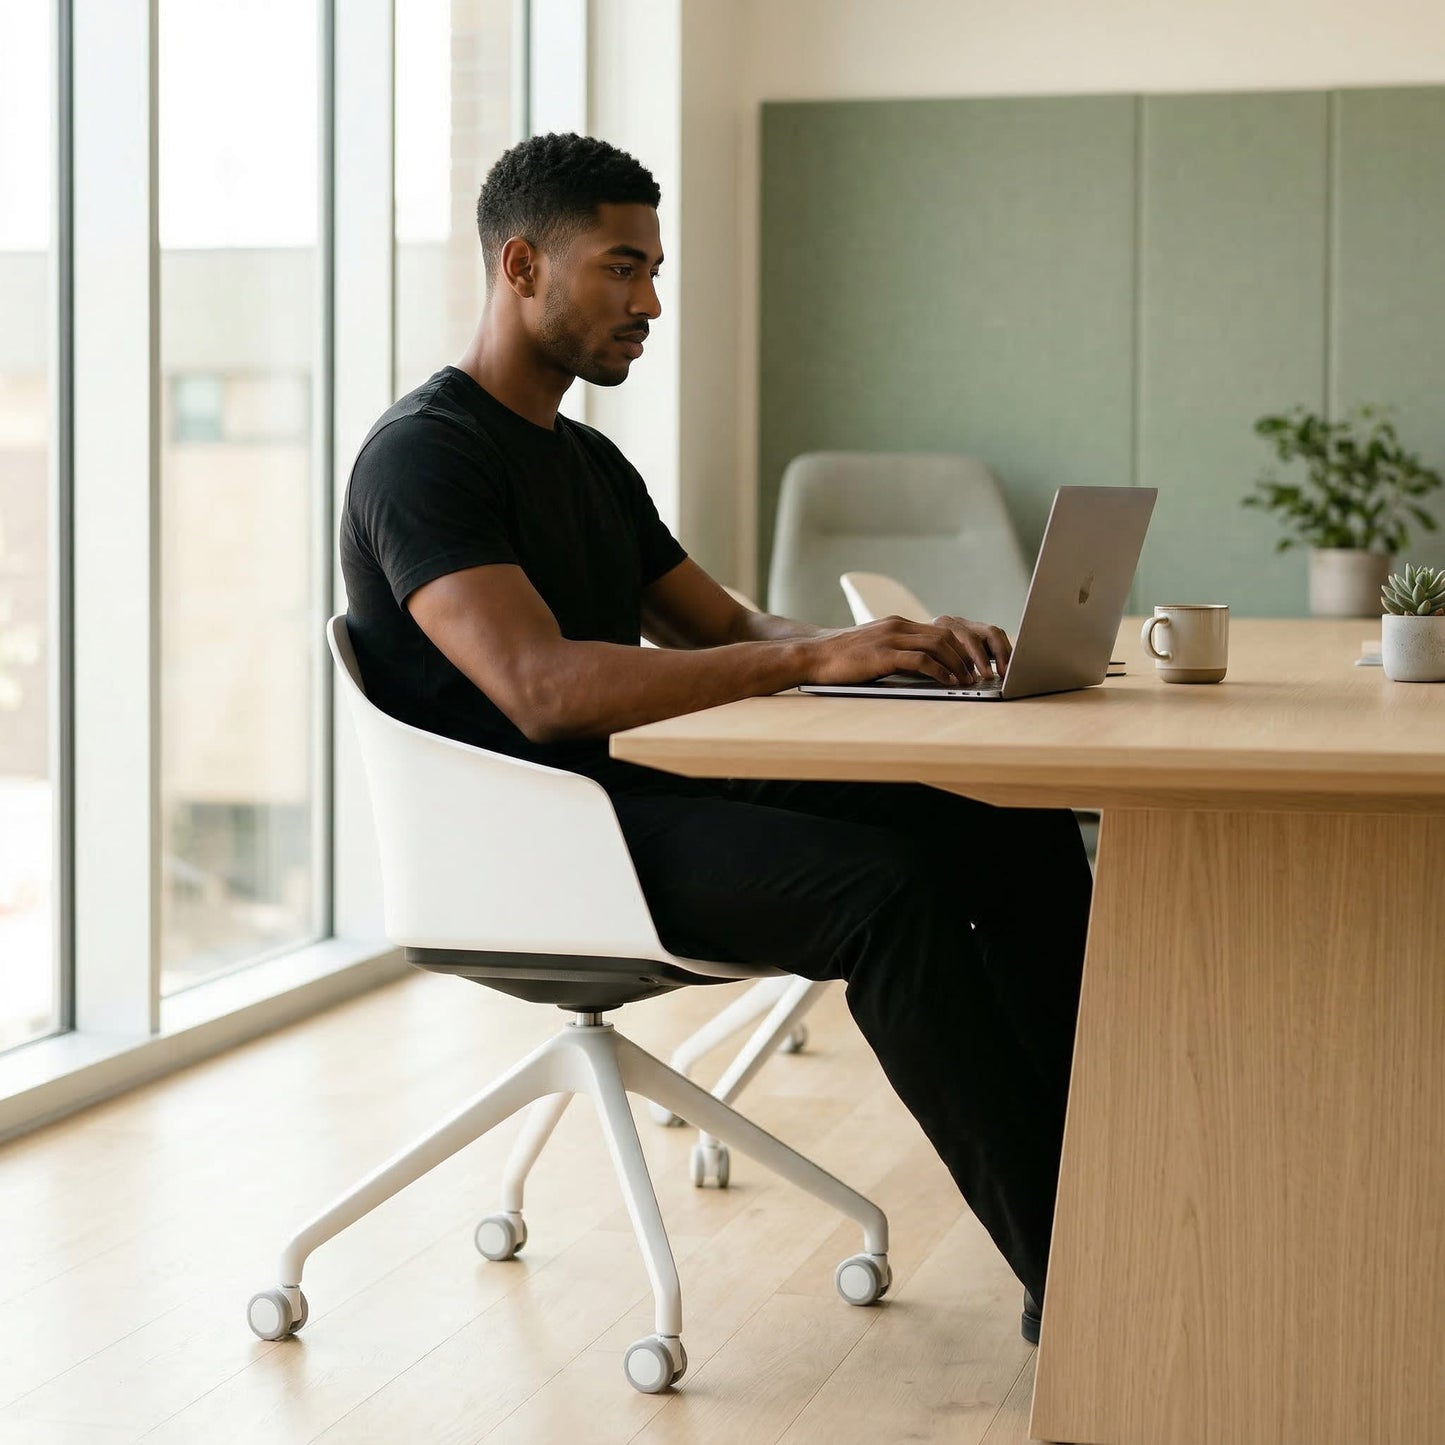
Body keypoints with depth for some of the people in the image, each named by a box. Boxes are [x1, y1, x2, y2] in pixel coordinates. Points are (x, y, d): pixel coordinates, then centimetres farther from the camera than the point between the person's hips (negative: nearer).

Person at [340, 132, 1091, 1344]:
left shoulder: (587, 461, 21)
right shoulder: (423, 456, -10)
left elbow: (724, 629, 21)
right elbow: (541, 688, -24)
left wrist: (897, 645, 0)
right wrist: (811, 659, -28)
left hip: (652, 797, 9)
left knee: (1024, 838, -6)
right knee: (883, 888, -31)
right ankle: (1062, 1275, -25)